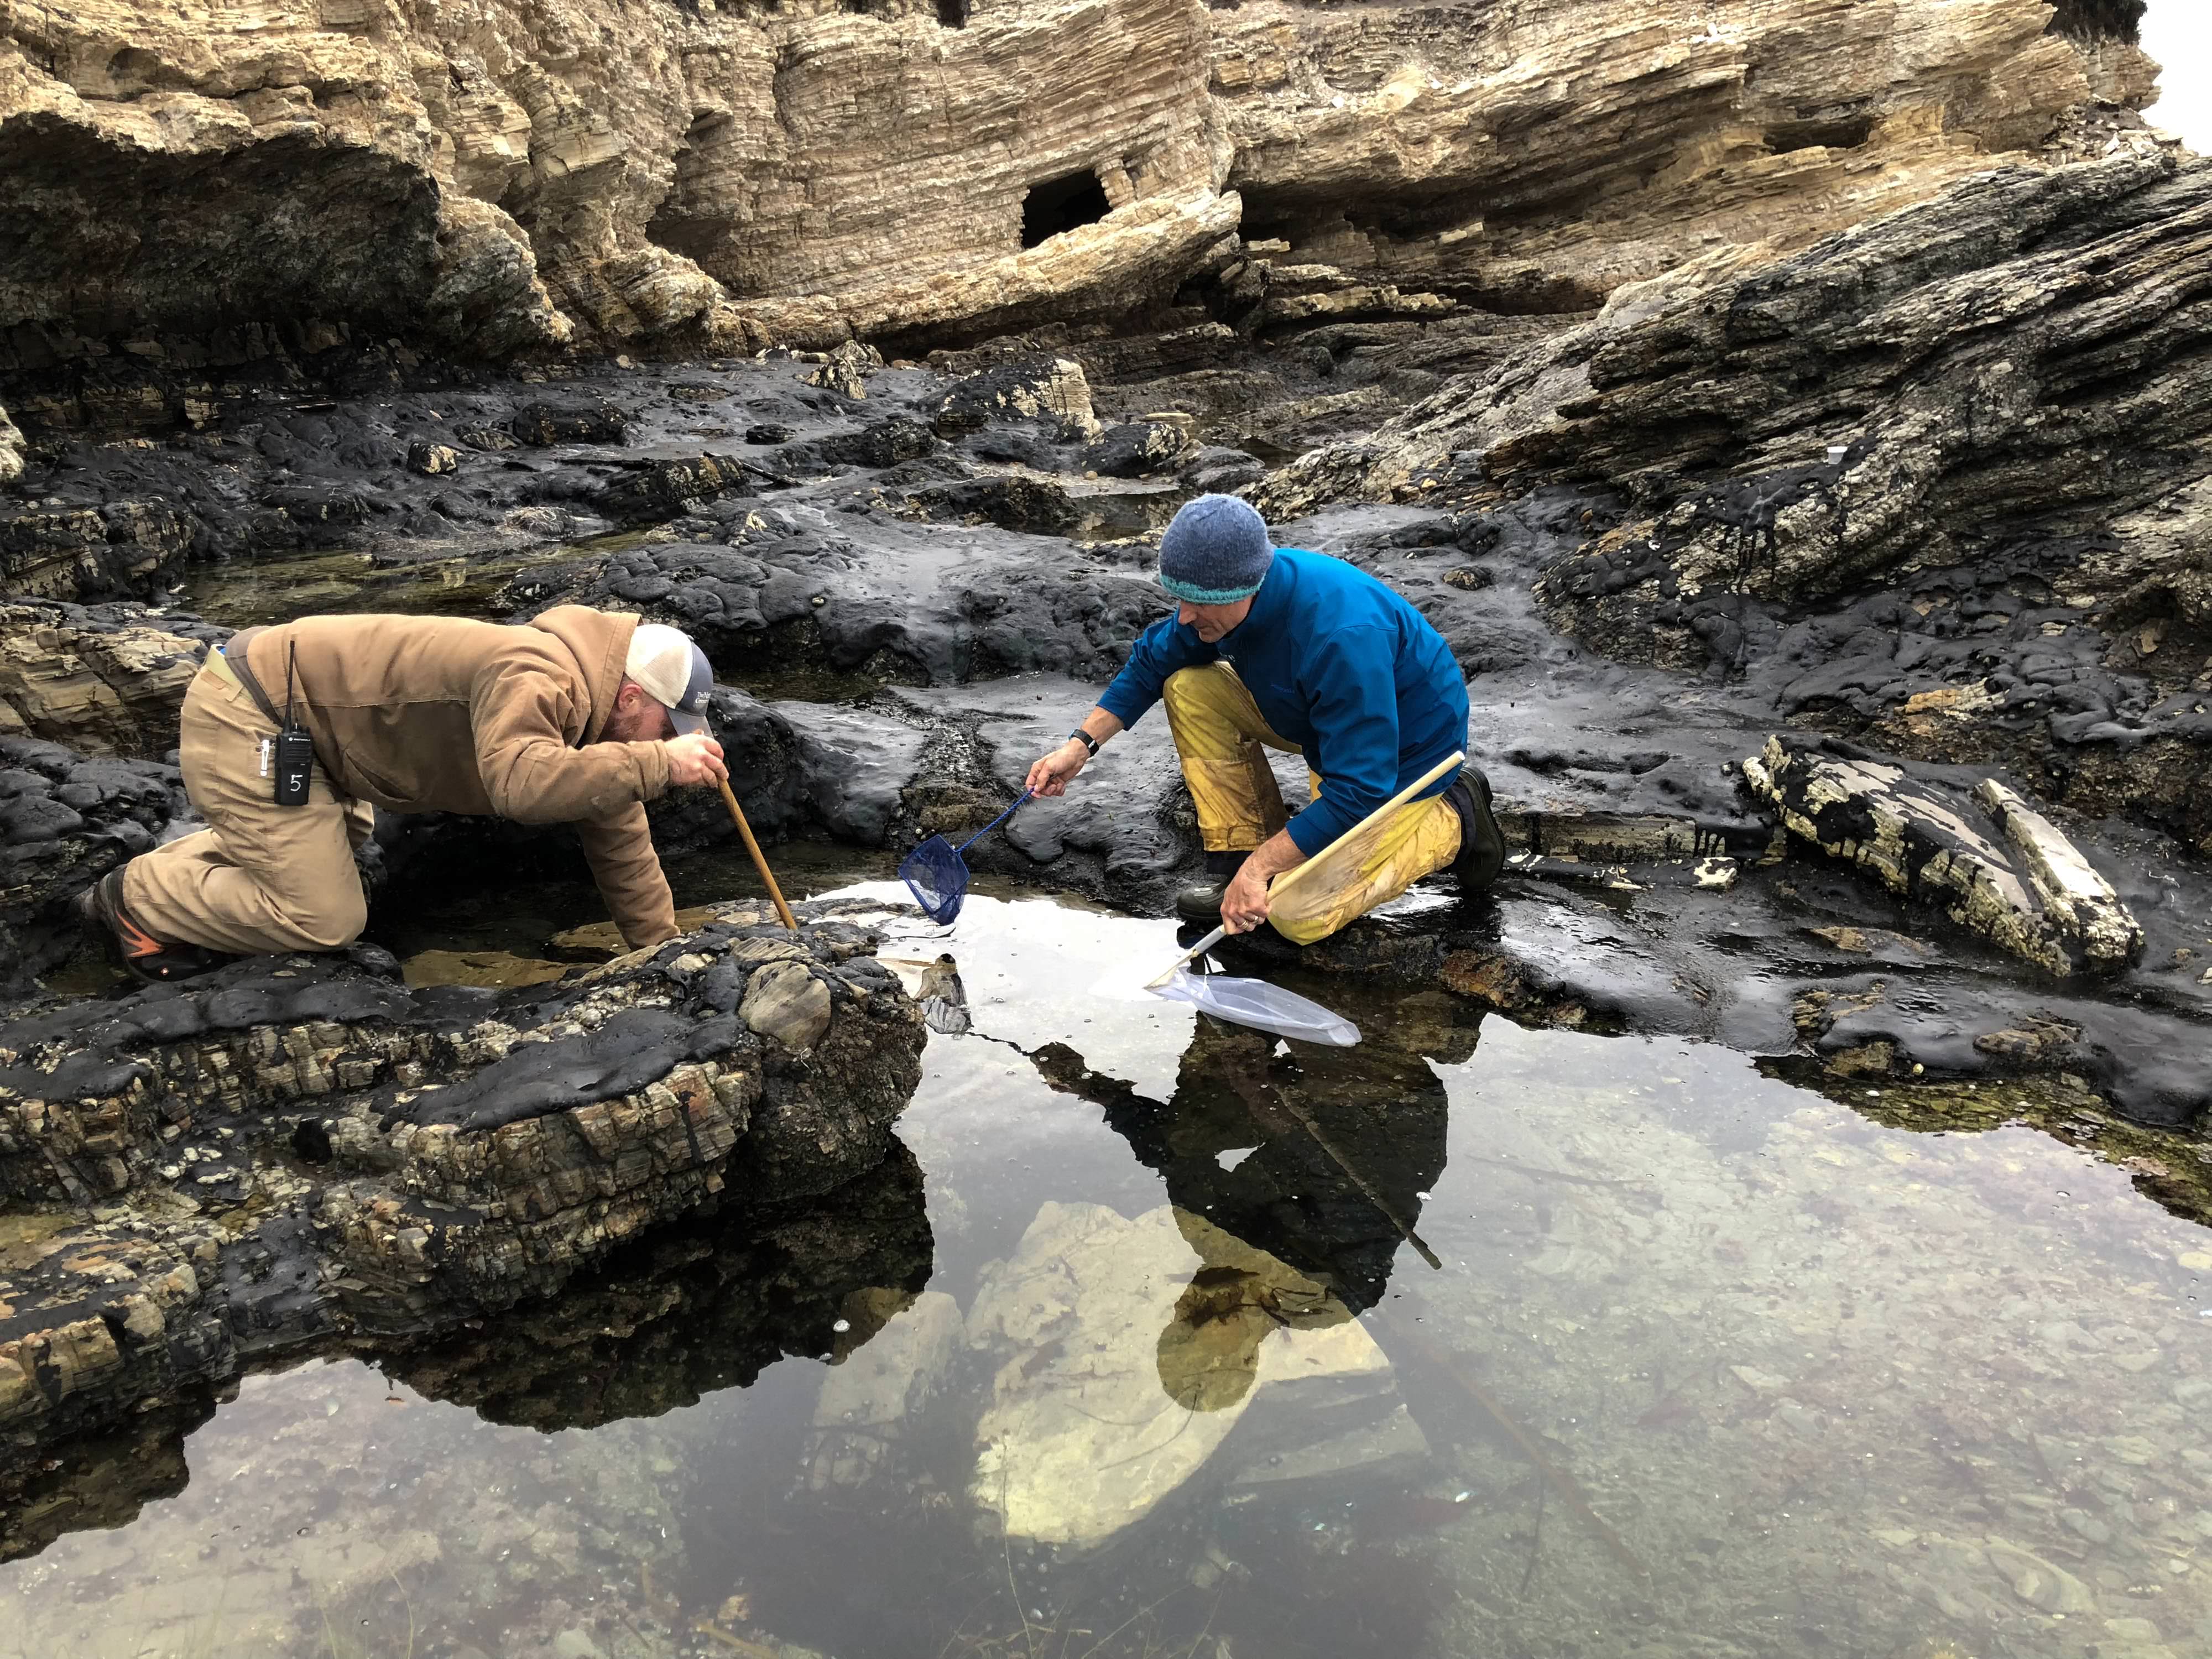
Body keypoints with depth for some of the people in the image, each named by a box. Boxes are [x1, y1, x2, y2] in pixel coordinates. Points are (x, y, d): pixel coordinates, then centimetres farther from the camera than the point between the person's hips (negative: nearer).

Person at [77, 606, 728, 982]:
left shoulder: (588, 702, 4)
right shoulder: (534, 679, -26)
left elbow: (618, 831, 9)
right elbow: (521, 784, -47)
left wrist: (663, 949, 9)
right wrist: (657, 764, -43)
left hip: (281, 689, 10)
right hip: (244, 719, -10)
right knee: (326, 920, -8)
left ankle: (165, 873, 31)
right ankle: (136, 902, 9)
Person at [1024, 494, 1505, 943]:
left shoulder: (1342, 636, -39)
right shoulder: (1229, 594, -14)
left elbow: (1360, 791, -36)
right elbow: (1153, 659, 5)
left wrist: (1260, 867, -34)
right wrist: (1082, 743, -4)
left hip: (1404, 753, -8)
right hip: (1330, 731, 8)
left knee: (1299, 918, -16)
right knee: (1190, 687, -8)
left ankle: (1453, 821, 3)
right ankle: (1240, 853, 1)